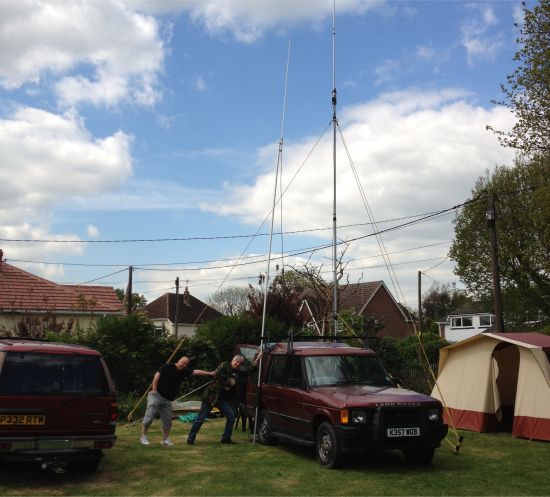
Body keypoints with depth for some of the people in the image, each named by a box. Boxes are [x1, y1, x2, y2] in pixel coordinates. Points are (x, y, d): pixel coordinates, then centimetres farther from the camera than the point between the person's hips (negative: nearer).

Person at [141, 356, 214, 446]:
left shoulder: (184, 372, 10)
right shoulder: (168, 366, -8)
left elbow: (196, 372, 6)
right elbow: (157, 375, -14)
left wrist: (209, 373, 1)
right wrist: (154, 390, -21)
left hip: (167, 399, 7)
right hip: (156, 395, -6)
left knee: (167, 420, 7)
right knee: (149, 417, -9)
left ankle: (165, 439, 19)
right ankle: (143, 437, 3)